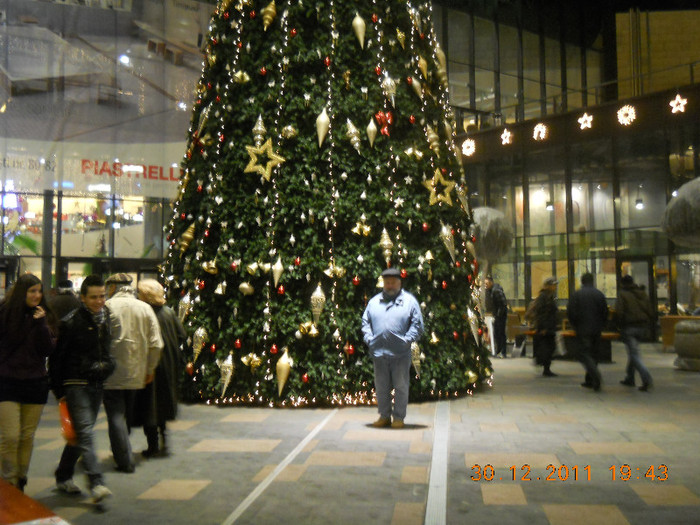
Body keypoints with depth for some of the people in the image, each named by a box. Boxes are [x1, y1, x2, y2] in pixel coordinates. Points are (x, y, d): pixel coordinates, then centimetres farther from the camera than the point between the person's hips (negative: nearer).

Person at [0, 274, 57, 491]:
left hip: (36, 383, 2)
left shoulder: (45, 316, 2)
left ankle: (20, 482, 23)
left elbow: (48, 350, -6)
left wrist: (41, 323, -15)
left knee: (27, 436, 10)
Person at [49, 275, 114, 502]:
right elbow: (56, 357, -7)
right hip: (76, 383, -7)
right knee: (85, 433, -13)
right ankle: (96, 483, -16)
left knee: (80, 433, 14)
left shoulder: (106, 317, 7)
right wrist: (58, 390, -7)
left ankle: (63, 477, 29)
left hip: (97, 384, 7)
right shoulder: (72, 322, -12)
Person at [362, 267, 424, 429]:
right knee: (381, 387, 9)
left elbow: (417, 325, 3)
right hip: (378, 353, 3)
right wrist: (369, 338, 1)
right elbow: (365, 322, 16)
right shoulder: (374, 301, 15)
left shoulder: (409, 301, 6)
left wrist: (407, 339, -8)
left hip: (401, 354, -3)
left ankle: (399, 417, 13)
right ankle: (384, 416, 21)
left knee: (401, 386, 2)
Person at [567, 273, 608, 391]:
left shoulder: (576, 294, -6)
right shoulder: (599, 294, 4)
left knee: (584, 354, -3)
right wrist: (601, 326, 16)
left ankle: (595, 374, -28)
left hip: (582, 329, -4)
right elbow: (605, 312, 4)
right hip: (596, 330, 4)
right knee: (592, 354, 13)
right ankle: (590, 380, 16)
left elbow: (570, 312, -8)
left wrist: (575, 325, 8)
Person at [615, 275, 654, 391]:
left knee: (634, 354, -6)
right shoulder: (643, 294, 12)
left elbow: (618, 313, -14)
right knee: (633, 352, 19)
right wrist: (648, 327, 16)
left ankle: (646, 378, -22)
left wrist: (620, 326, -1)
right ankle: (629, 378, 26)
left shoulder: (622, 295, -5)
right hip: (642, 327, 6)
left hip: (629, 328, -6)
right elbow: (650, 312, 11)